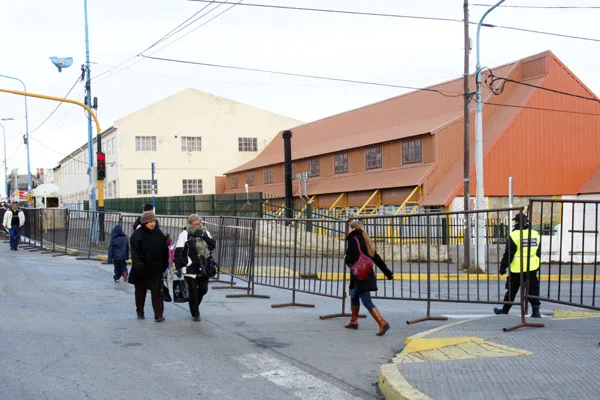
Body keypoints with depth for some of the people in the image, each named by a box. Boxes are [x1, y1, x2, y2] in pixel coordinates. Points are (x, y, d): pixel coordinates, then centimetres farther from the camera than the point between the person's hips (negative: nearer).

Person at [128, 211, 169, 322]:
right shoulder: (137, 235, -8)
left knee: (156, 290, -7)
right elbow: (135, 252, -14)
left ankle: (159, 314, -6)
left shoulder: (159, 234, 3)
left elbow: (165, 251, 9)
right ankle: (140, 312, 29)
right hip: (141, 270, -1)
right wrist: (138, 265, -23)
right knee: (140, 291, 13)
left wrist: (164, 266, 7)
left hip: (155, 269, 1)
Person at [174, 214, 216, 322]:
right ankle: (195, 314, 9)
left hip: (203, 268, 4)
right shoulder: (184, 235, -6)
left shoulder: (205, 233, 9)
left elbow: (213, 245, -4)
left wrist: (203, 236, -16)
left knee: (203, 289, 8)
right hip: (190, 269, -4)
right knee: (193, 291, -2)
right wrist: (178, 267, -11)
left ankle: (194, 306, 33)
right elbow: (178, 252, -7)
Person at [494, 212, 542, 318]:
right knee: (533, 290, 7)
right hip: (532, 269, 4)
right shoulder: (536, 234, 6)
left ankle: (505, 309, 20)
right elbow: (538, 253, 15)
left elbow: (508, 254, -12)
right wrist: (537, 266, 26)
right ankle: (535, 310, 2)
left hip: (517, 270, -4)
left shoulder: (514, 235, -13)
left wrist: (503, 267, -4)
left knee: (512, 290, 8)